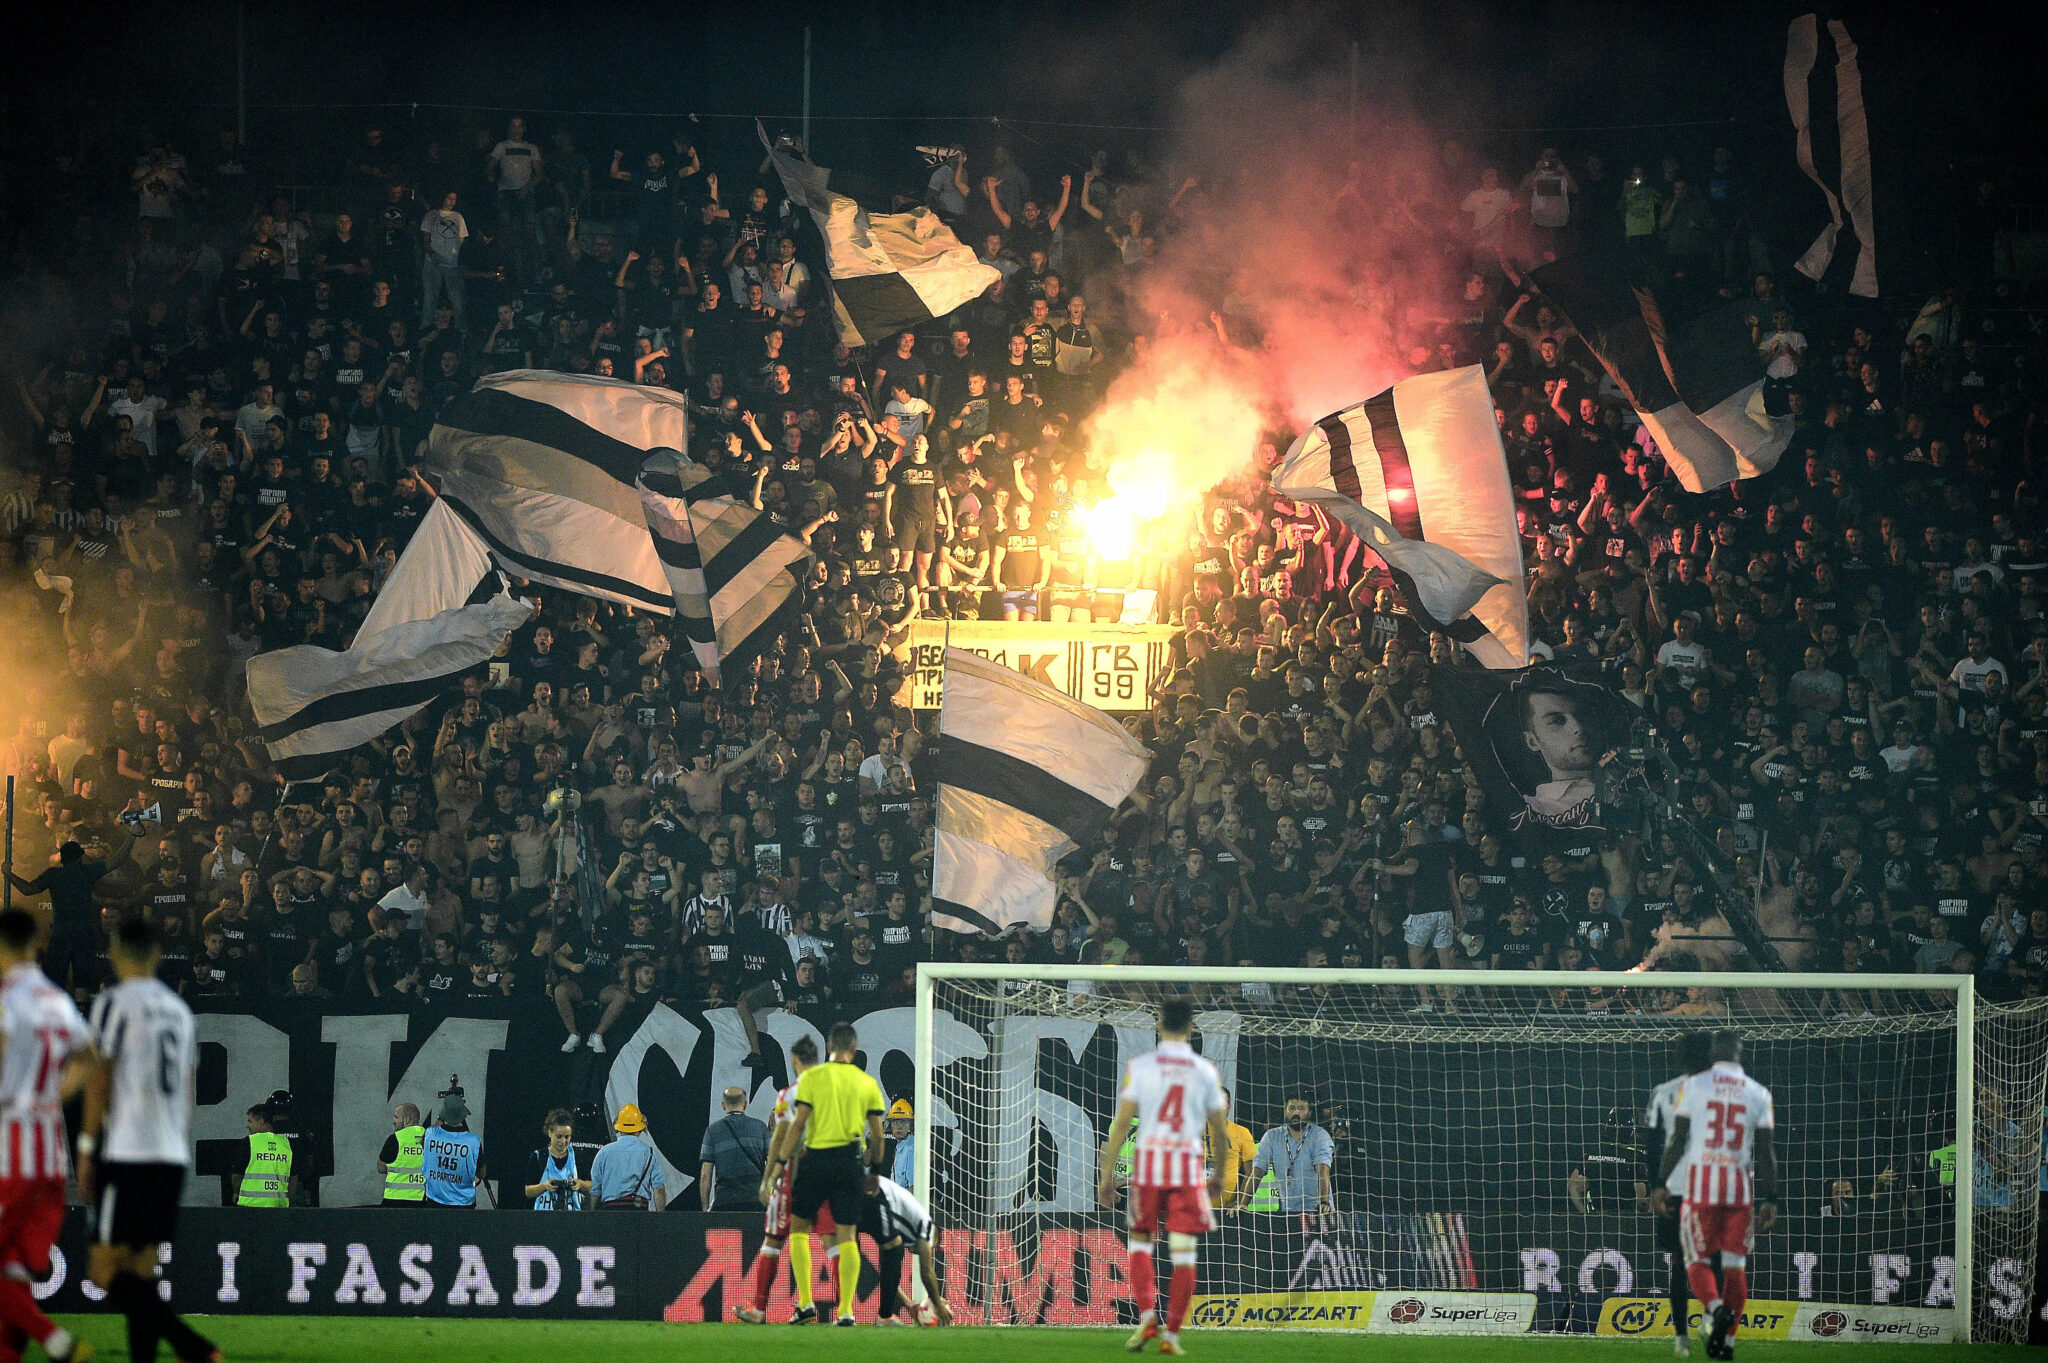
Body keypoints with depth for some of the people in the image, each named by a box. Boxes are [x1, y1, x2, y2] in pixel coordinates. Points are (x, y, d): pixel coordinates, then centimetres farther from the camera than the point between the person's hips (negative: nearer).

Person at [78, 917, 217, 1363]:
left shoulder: (114, 1003, -5)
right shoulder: (179, 1010, 16)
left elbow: (99, 1082, -7)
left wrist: (86, 1153, -3)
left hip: (125, 1154, -7)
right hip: (172, 1158, 7)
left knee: (107, 1272, -8)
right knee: (142, 1272, 11)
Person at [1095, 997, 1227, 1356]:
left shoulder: (1140, 1065, 1)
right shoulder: (1205, 1071, 5)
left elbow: (1122, 1121, -2)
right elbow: (1219, 1131, 10)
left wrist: (1107, 1173, 3)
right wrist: (1218, 1174, 25)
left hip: (1149, 1160, 0)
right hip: (1189, 1163, 0)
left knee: (1140, 1241, 13)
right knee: (1183, 1252, 4)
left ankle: (1147, 1316, -6)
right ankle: (1172, 1333, 2)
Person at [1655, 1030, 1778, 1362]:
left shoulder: (1693, 1086, -1)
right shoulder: (1758, 1094, 5)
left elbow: (1678, 1141, -2)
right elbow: (1764, 1152, 4)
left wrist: (1661, 1183, 6)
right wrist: (1770, 1199, 8)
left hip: (1701, 1180, -2)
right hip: (1740, 1185, 2)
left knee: (1697, 1260, 5)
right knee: (1735, 1265, 9)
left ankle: (1716, 1307, -24)